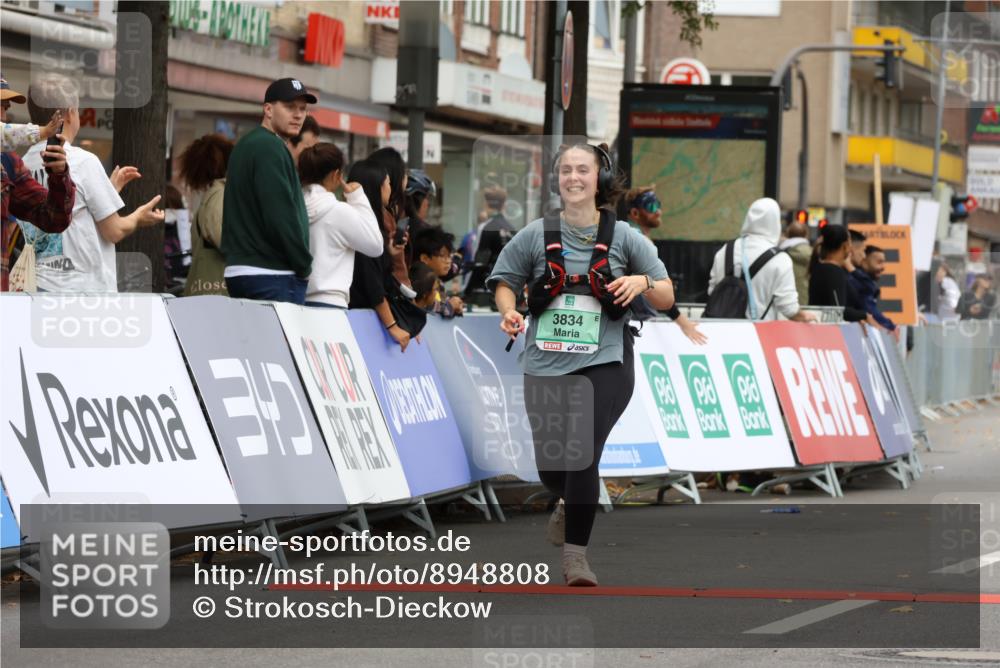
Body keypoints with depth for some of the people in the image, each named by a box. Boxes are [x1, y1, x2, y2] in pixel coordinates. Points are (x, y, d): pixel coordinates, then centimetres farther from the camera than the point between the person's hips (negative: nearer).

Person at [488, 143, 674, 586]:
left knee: (582, 453, -20)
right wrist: (509, 312, -6)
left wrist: (642, 282, -14)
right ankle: (570, 505, 44)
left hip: (604, 364, -2)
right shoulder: (536, 235, 4)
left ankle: (575, 555, -11)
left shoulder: (623, 237, 3)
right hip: (545, 365, 2)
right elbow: (504, 281, 15)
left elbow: (666, 298, 7)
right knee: (550, 466, 7)